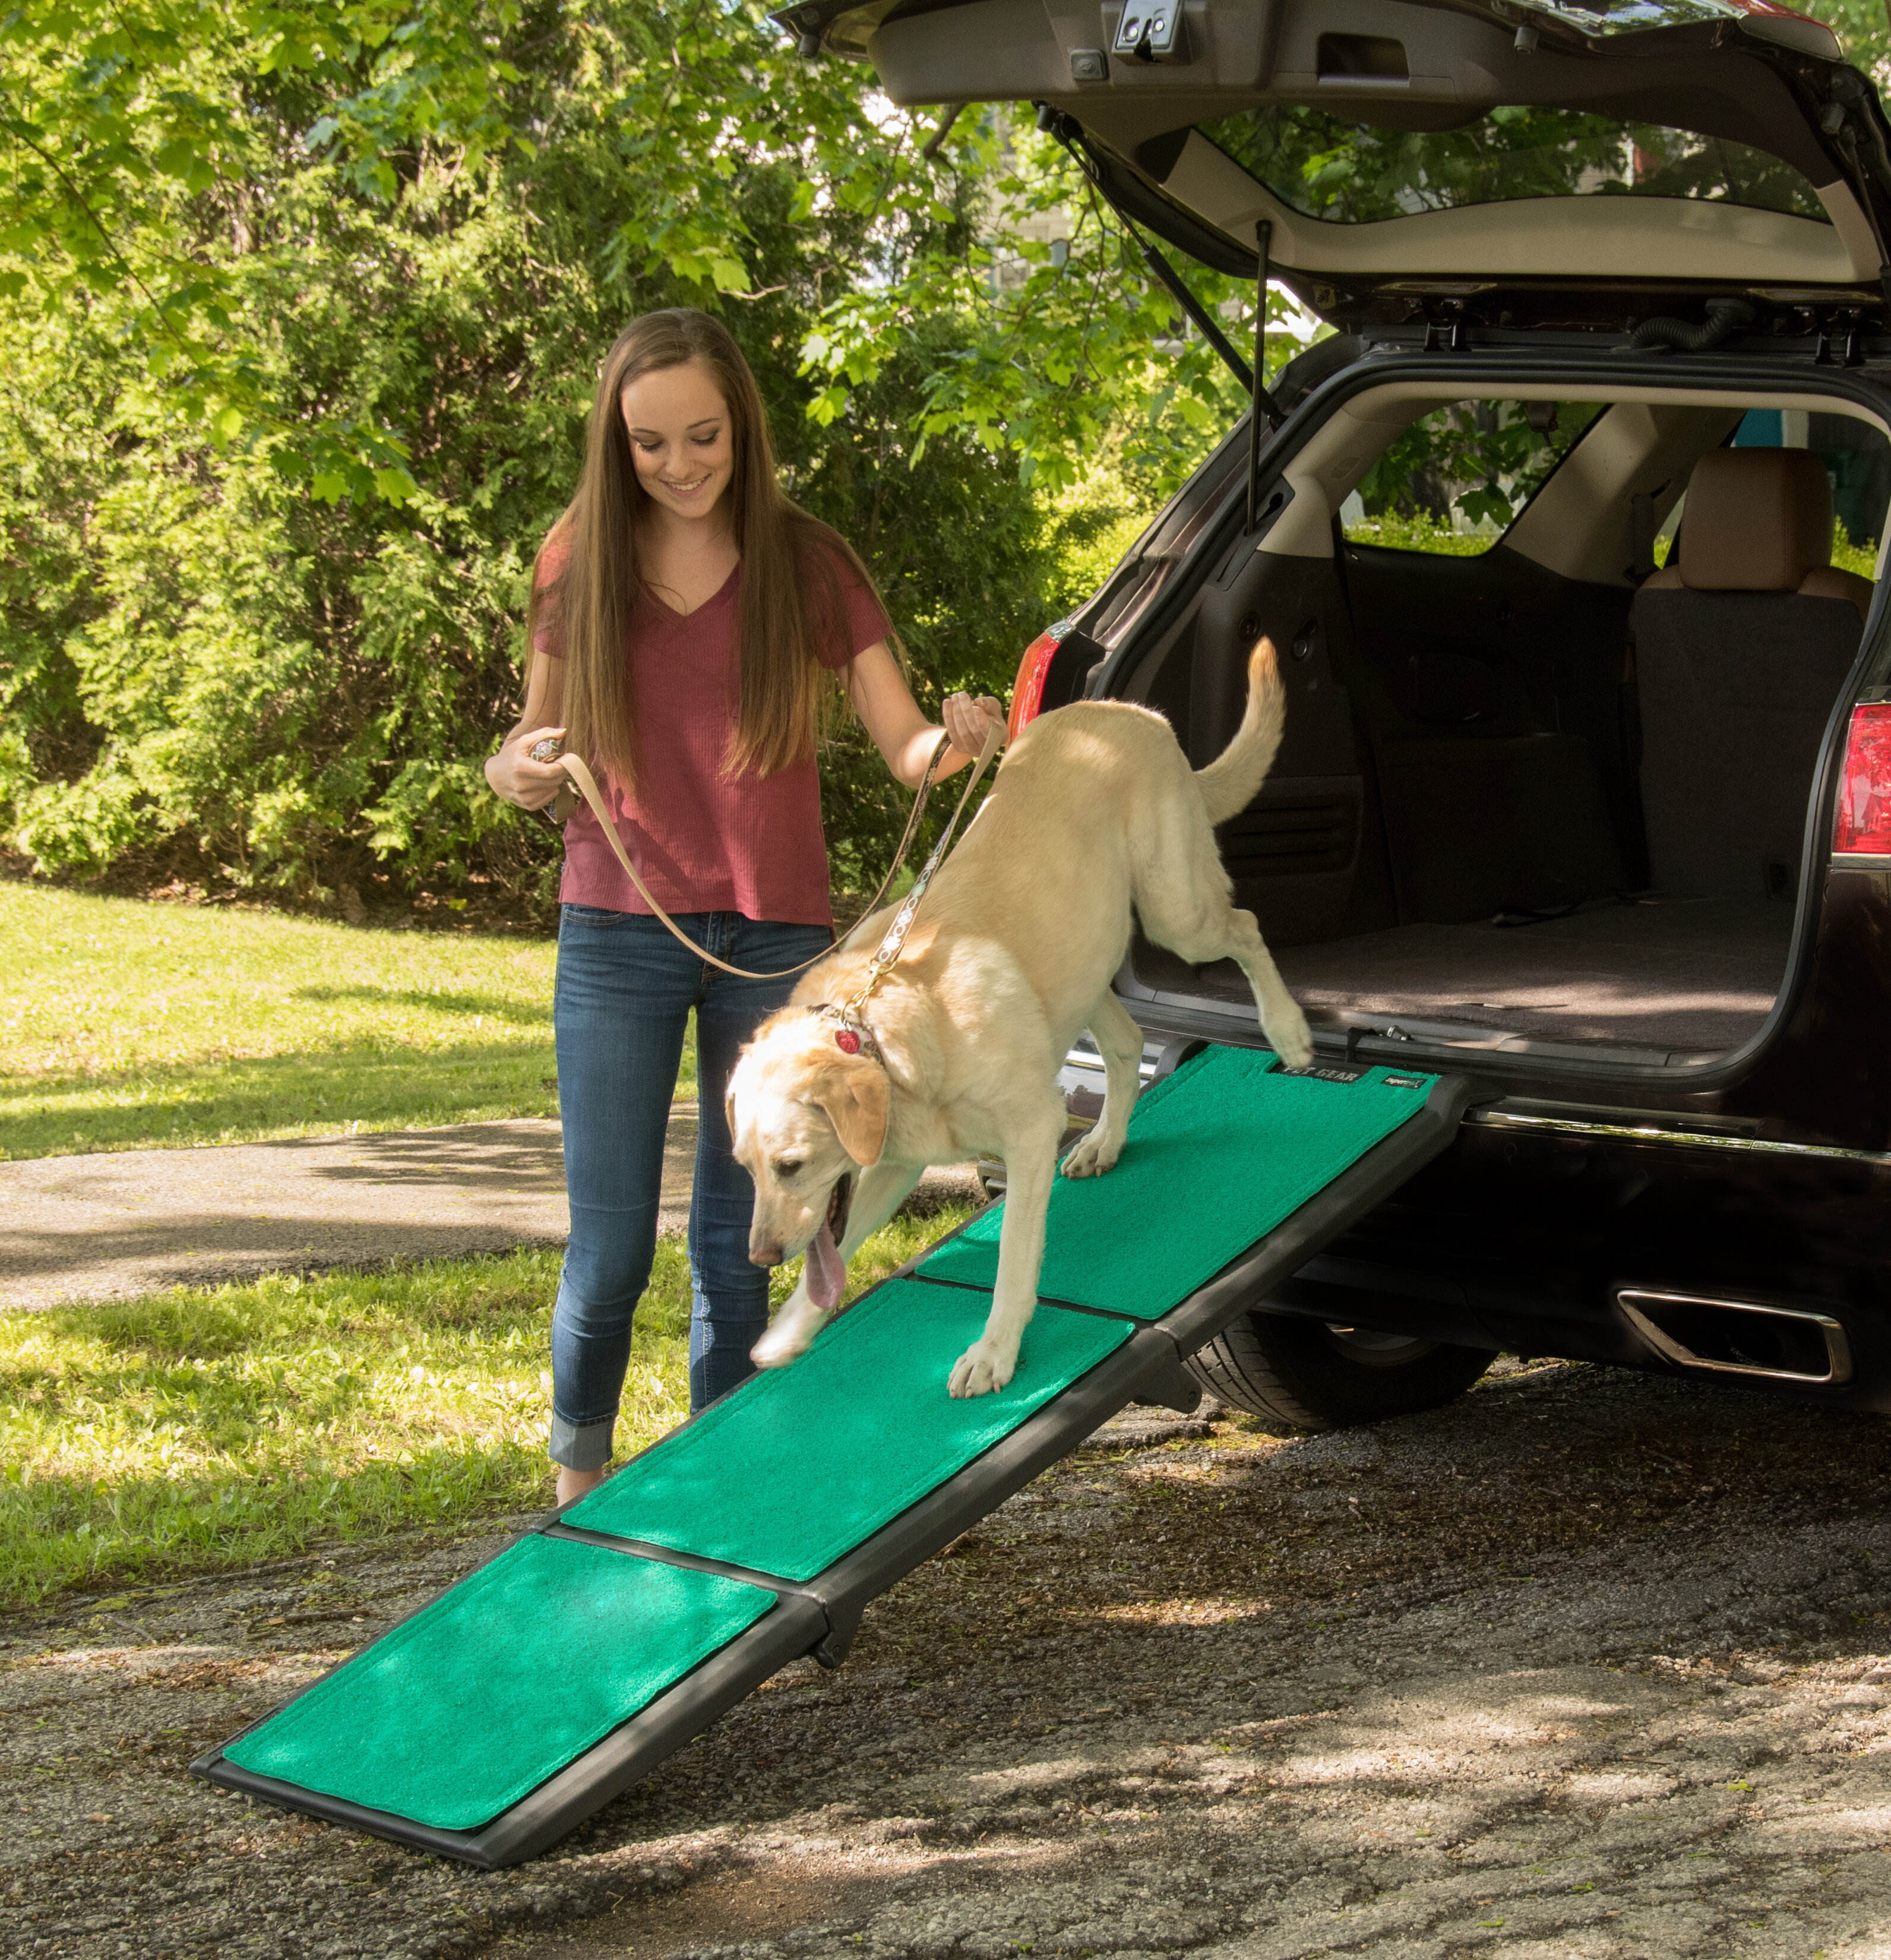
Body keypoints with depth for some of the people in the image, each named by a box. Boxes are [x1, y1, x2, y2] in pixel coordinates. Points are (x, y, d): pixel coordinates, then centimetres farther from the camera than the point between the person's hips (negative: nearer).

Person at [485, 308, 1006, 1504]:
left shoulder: (807, 567, 2)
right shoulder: (581, 565, 4)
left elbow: (904, 747, 0)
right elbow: (538, 750, 12)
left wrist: (955, 741, -23)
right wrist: (517, 771, -11)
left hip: (775, 939, 0)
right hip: (618, 937, 0)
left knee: (738, 1240, 6)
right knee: (610, 1244, -2)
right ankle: (579, 1477, 20)